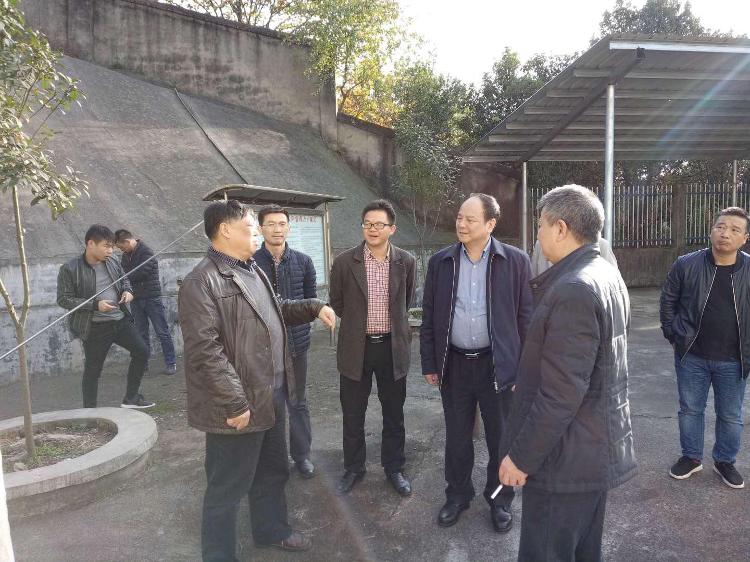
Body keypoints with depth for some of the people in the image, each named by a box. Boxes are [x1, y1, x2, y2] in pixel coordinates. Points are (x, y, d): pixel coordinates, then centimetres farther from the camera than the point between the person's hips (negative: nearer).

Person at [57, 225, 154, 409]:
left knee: (141, 352, 4)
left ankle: (131, 398, 19)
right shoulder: (70, 269, -12)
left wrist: (127, 290, -2)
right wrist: (95, 305, -20)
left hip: (121, 320, 5)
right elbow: (63, 299, -12)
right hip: (95, 327, -5)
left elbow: (124, 279, 21)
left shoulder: (112, 263, 4)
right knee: (92, 370, 6)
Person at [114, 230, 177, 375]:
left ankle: (171, 363, 4)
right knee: (141, 334, 10)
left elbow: (140, 273, -20)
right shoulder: (126, 256, 12)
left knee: (162, 332, -1)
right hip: (136, 299, 7)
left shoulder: (146, 253, -12)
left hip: (152, 298, -6)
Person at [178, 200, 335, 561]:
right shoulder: (202, 282, -20)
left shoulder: (252, 271, 11)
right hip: (239, 406, -9)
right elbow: (205, 352, -25)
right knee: (228, 487, 9)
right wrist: (235, 404, -25)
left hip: (271, 396, 9)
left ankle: (272, 530, 46)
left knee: (272, 473, 25)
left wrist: (314, 307, 15)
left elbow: (274, 311, 26)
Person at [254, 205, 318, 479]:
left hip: (296, 343, 2)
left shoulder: (303, 261, 2)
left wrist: (300, 330, 3)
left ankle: (302, 454, 30)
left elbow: (311, 299, 9)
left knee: (298, 403, 14)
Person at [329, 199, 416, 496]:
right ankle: (353, 468, 32)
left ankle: (394, 467, 33)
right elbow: (337, 302, 7)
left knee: (394, 413, 14)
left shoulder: (406, 262, -4)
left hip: (393, 346, 1)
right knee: (352, 414, 12)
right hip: (356, 347, 0)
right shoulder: (344, 262, -8)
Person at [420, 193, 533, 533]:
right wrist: (429, 364, 4)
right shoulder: (440, 262, 1)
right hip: (454, 365, 2)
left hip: (498, 365, -2)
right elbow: (429, 318, 5)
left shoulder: (515, 261, -6)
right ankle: (458, 495, 36)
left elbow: (526, 317, -3)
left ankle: (500, 500, 34)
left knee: (501, 438, 13)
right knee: (456, 437, 15)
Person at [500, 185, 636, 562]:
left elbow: (561, 394, -27)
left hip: (567, 457, -10)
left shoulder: (573, 290, -25)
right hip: (598, 448, 10)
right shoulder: (608, 277, 7)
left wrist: (521, 456, -18)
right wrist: (527, 380, 18)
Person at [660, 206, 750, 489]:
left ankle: (725, 461, 36)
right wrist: (673, 335, 0)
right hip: (692, 357, 0)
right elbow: (668, 301, 4)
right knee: (690, 410, 14)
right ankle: (691, 457, 33)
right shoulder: (686, 265, -8)